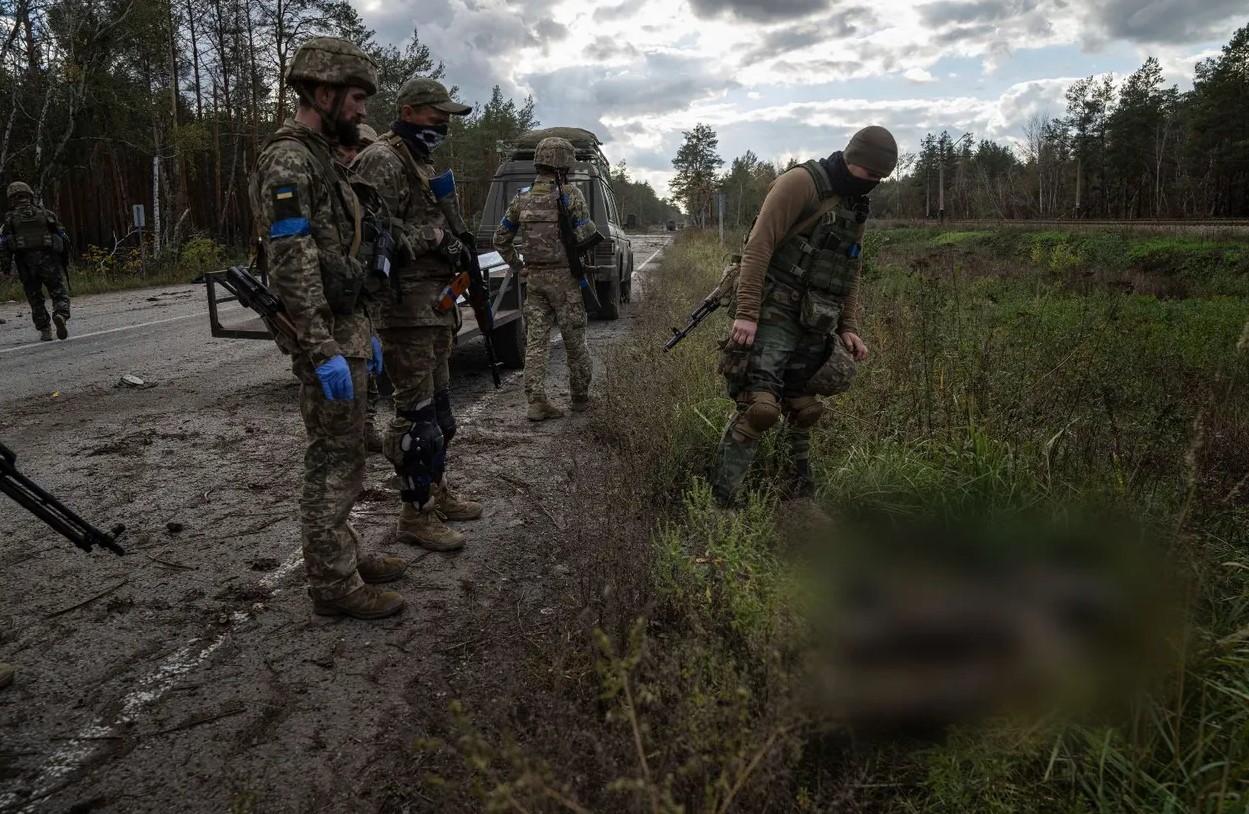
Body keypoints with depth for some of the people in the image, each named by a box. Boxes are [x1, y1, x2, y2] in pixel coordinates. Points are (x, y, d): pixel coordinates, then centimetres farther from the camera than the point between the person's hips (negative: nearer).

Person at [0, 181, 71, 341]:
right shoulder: (45, 214, 12)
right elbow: (64, 238, 8)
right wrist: (64, 260, 17)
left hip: (26, 264, 1)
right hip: (49, 262, 0)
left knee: (35, 299, 12)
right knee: (60, 294, 3)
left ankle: (45, 331, 7)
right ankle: (61, 316, -26)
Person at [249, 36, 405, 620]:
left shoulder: (319, 159, 17)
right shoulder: (288, 161, -15)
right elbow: (292, 266, -23)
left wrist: (363, 332, 20)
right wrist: (324, 352, -25)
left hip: (345, 329, 10)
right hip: (325, 338, -10)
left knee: (342, 456, 17)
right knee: (333, 462, -3)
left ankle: (341, 557, 29)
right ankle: (334, 584, 7)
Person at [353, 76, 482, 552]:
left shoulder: (422, 162, 19)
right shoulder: (382, 161, -12)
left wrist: (452, 249, 9)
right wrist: (435, 236, -18)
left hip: (435, 304, 10)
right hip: (406, 306, -10)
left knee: (438, 402, 16)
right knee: (416, 410, -7)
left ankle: (435, 490, 29)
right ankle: (415, 514, 2)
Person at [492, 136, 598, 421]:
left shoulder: (522, 197, 7)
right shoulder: (570, 194, -9)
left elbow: (500, 239, 10)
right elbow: (585, 236, -15)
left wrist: (517, 266, 18)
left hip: (533, 277, 4)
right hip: (564, 277, -4)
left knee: (537, 339, 5)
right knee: (574, 339, 8)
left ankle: (536, 402, -2)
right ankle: (580, 397, 20)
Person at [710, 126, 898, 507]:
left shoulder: (856, 207, 19)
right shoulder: (802, 182, -8)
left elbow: (850, 274, 25)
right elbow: (758, 245, -15)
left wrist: (849, 327, 14)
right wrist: (746, 313, -22)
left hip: (813, 325, 8)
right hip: (774, 314, -8)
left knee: (802, 410, 11)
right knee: (760, 405, -18)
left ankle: (799, 491, 22)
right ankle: (720, 498, -11)